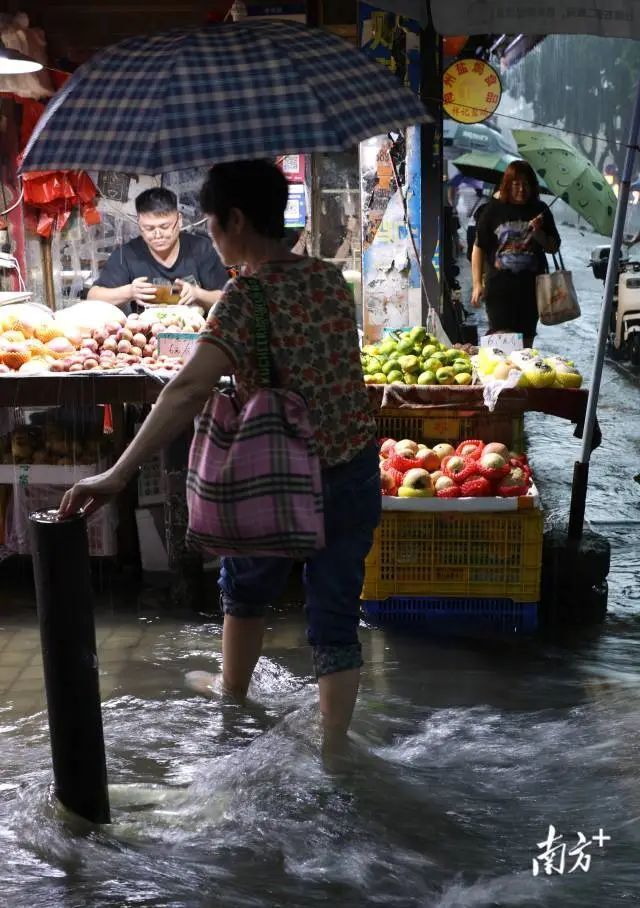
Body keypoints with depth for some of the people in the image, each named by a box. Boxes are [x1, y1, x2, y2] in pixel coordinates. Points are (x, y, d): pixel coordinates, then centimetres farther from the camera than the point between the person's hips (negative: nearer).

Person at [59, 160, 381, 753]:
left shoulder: (245, 298, -20)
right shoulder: (329, 278, 0)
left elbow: (188, 390, -33)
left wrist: (118, 475, -37)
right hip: (357, 473, 4)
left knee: (245, 590, 24)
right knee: (335, 617, 11)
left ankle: (233, 692, 48)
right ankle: (333, 749, 18)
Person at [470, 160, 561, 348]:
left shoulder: (540, 210, 7)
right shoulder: (494, 209, -1)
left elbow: (553, 247, 12)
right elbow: (478, 248, 1)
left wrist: (538, 233, -8)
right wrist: (477, 284, -5)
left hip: (531, 285, 3)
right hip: (499, 285, -3)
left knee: (526, 341, 10)